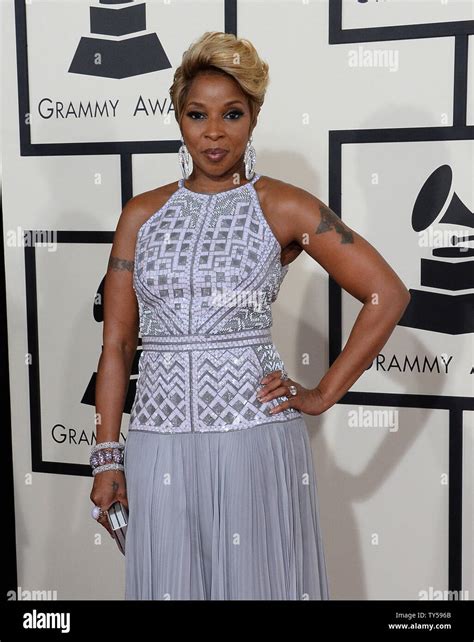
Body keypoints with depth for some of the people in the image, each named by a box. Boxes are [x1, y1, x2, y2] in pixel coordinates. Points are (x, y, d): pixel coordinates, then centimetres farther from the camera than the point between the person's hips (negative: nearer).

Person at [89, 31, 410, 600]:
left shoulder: (284, 208, -1)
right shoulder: (142, 213, 8)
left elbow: (387, 295, -2)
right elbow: (117, 342, 7)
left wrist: (323, 395, -5)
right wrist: (108, 457, 3)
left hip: (255, 439, -2)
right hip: (160, 441, 3)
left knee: (254, 579, 8)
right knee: (171, 580, 12)